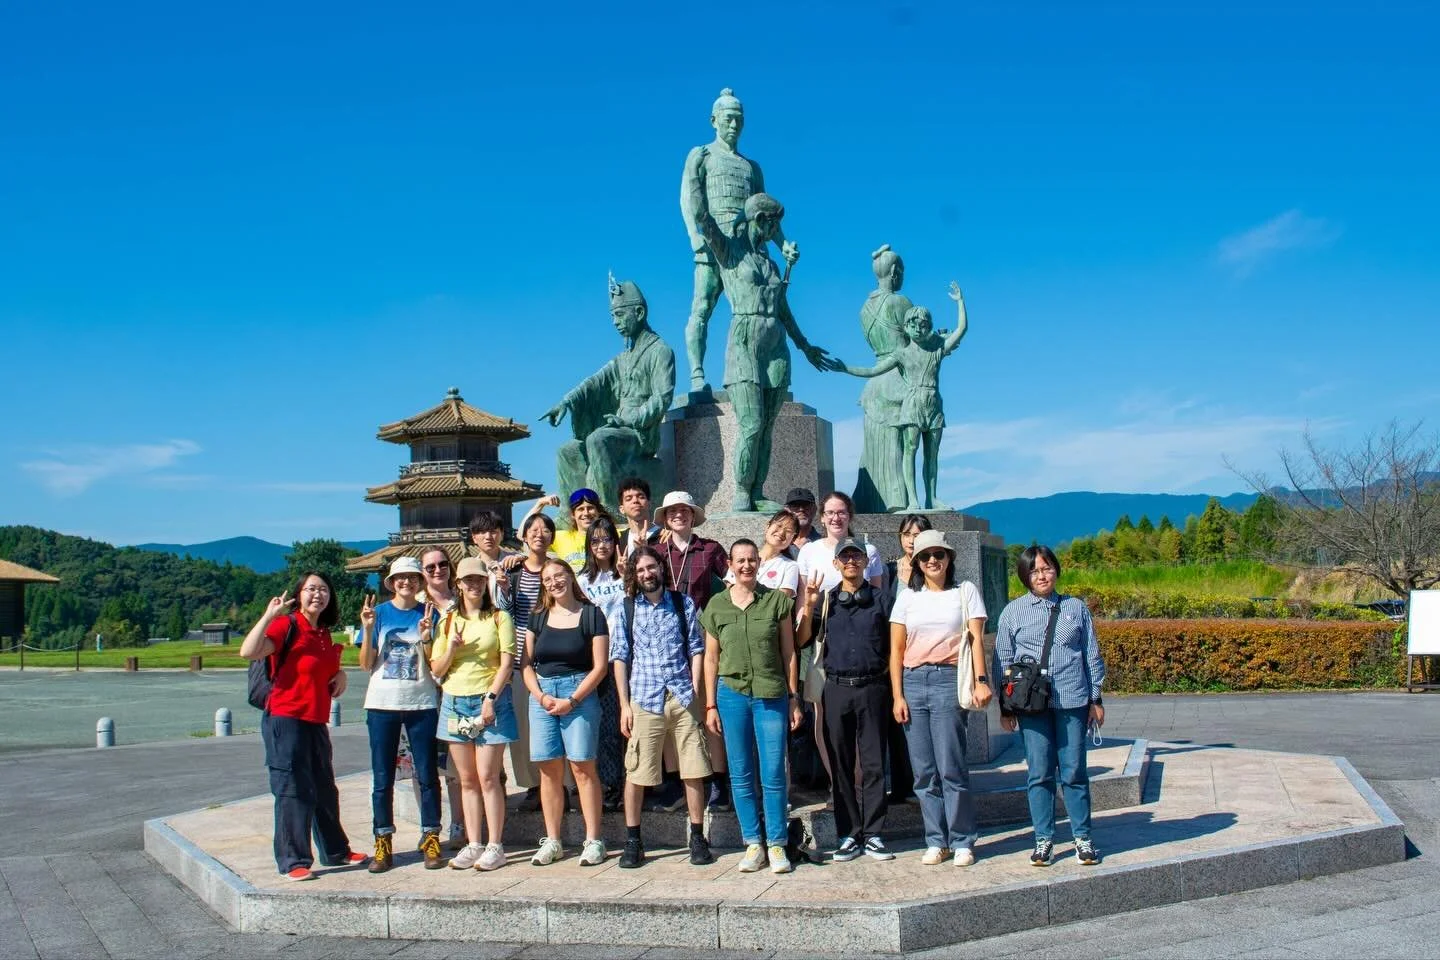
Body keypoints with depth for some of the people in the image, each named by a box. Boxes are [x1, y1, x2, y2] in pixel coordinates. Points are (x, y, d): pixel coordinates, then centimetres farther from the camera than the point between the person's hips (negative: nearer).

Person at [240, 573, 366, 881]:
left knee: (325, 790, 17)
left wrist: (340, 674, 10)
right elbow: (248, 651, -28)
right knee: (293, 792, -4)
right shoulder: (286, 626, -11)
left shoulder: (324, 634, 12)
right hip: (285, 720, -8)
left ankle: (336, 850, 29)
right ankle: (293, 862, 4)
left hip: (316, 722, 8)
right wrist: (269, 614, -29)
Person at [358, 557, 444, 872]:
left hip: (421, 704, 0)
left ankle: (430, 839, 10)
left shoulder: (429, 613, 3)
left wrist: (425, 636, -16)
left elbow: (436, 665, -1)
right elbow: (366, 664, 2)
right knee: (382, 778, 3)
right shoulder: (379, 613, 4)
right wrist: (368, 630, -12)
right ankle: (383, 843, 10)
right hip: (382, 704, 1)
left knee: (427, 775, 2)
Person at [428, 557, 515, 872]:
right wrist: (451, 649, -7)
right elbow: (436, 669, 12)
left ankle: (495, 846, -2)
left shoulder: (499, 618, 2)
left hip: (490, 701, -4)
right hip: (455, 702, 4)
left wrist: (490, 698, -14)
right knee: (467, 779, 7)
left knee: (488, 777, -7)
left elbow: (507, 663, -5)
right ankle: (473, 844, 11)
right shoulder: (448, 620, 14)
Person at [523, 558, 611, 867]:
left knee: (582, 767, -6)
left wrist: (571, 700, -11)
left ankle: (593, 841, 0)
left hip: (580, 694, -4)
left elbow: (600, 666, -4)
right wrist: (540, 695, -6)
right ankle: (552, 841, 11)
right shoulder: (538, 618, 13)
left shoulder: (591, 615, 0)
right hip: (542, 695, 4)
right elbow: (527, 664, 11)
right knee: (549, 769, 4)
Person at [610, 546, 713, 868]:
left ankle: (698, 838, 13)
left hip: (683, 698, 0)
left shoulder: (684, 604, 7)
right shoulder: (626, 608, 6)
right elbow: (619, 657, 5)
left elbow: (696, 649, 8)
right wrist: (625, 704, 0)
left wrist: (694, 692, -1)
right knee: (635, 772, 1)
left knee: (693, 771, 2)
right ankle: (632, 840, 13)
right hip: (644, 700, 0)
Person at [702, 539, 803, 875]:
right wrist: (710, 705, 5)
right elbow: (710, 658, 9)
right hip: (731, 694, 2)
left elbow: (788, 653, 5)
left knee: (773, 774, -2)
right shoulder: (716, 606, 6)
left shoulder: (777, 601, 3)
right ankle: (753, 843, 15)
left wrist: (794, 698, 2)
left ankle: (777, 845, 8)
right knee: (741, 775, 6)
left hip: (771, 695, -1)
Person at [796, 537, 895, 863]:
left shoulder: (878, 599, 8)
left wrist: (885, 675, -2)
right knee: (841, 765, 3)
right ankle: (849, 835, 9)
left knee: (873, 764, 0)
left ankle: (872, 835, 6)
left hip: (872, 687, -1)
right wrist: (808, 606, -10)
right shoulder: (825, 600, 10)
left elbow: (891, 646, 11)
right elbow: (802, 640, 1)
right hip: (837, 688, 1)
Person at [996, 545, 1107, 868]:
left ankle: (1083, 837, 14)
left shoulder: (1076, 608, 9)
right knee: (1039, 772, 2)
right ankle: (1044, 839, 12)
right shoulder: (1013, 611, 6)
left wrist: (1096, 699, 10)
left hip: (1072, 699, 0)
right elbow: (1003, 660, 8)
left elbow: (1092, 655, 12)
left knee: (1074, 771, 2)